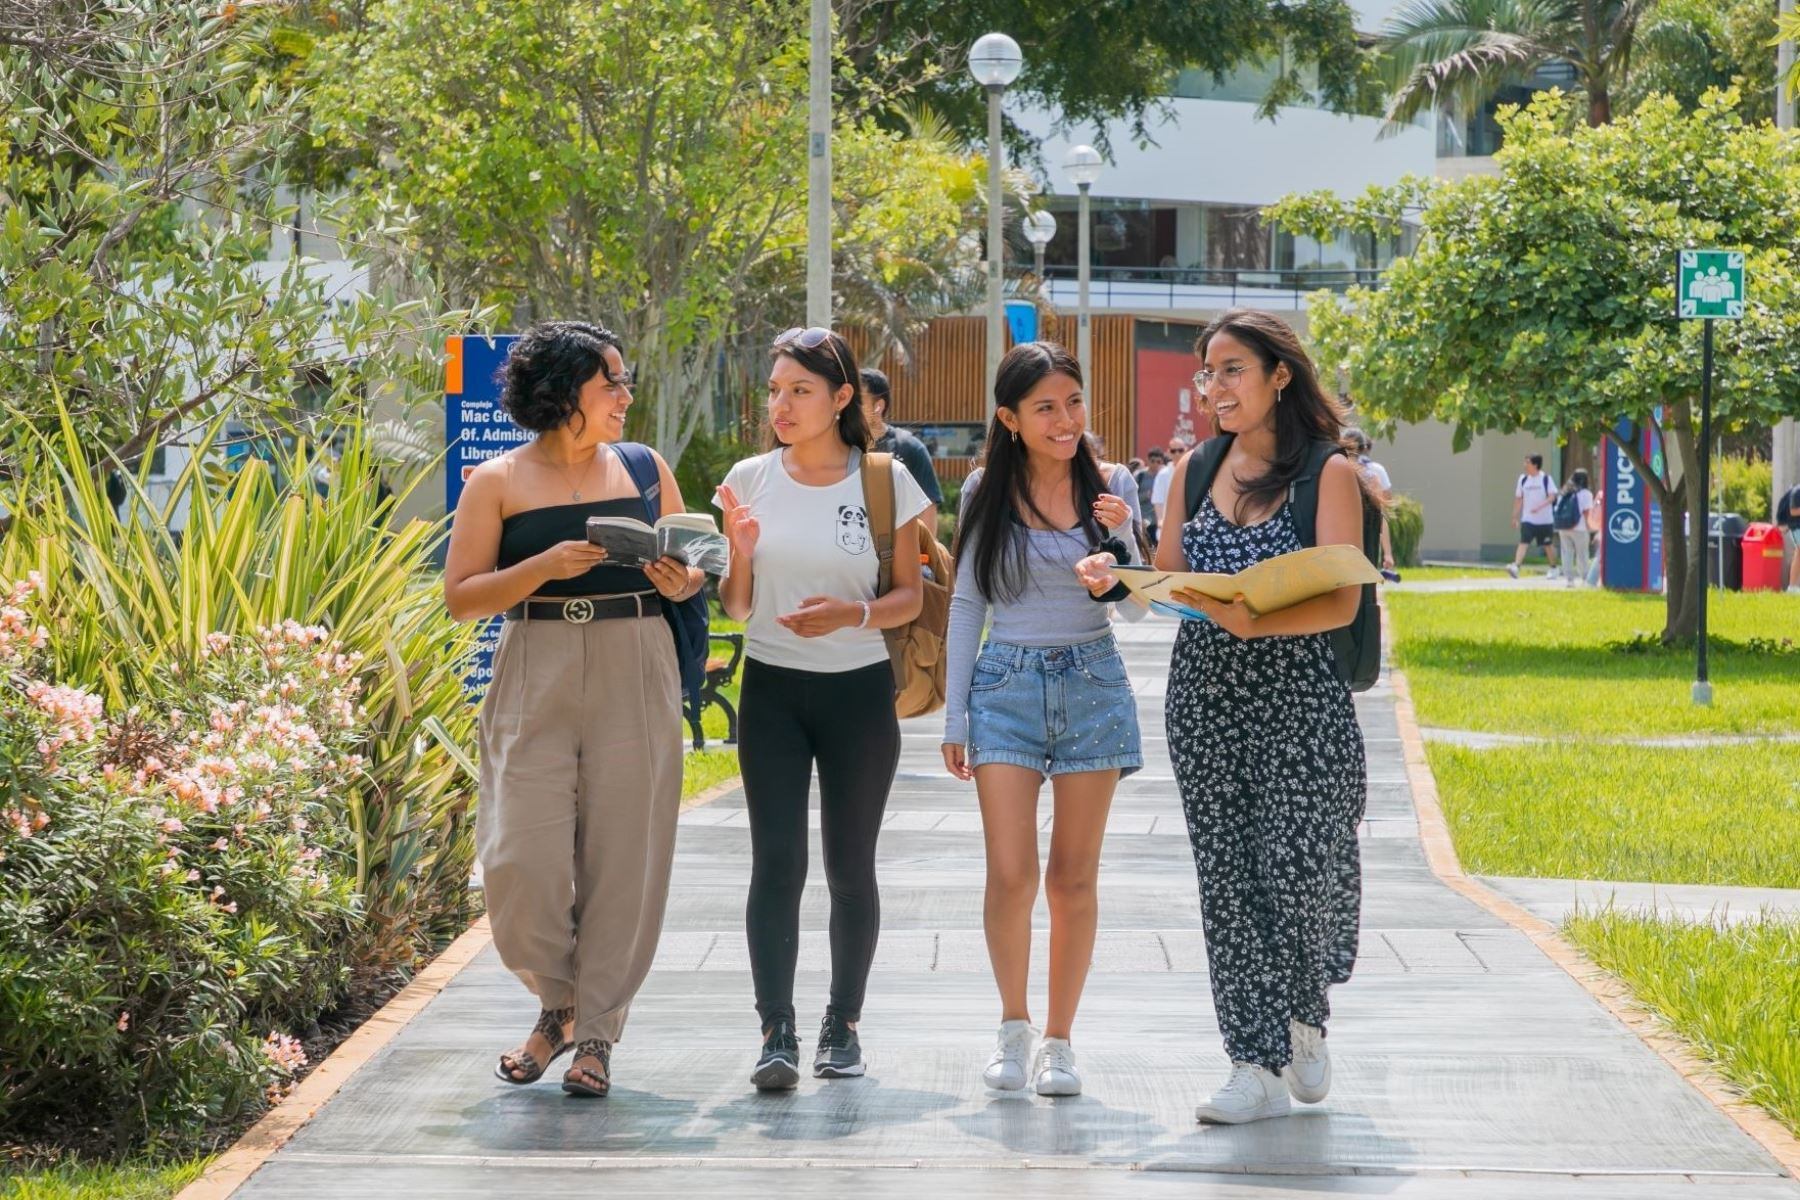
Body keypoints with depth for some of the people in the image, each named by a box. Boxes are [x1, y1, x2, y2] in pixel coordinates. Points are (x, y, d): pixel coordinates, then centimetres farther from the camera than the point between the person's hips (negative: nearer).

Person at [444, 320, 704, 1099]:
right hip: (536, 681, -2)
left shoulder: (642, 468, 11)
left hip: (635, 678, 2)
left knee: (621, 858, -1)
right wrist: (543, 567, -15)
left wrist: (680, 581, -6)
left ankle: (595, 1032, 10)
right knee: (521, 860, -8)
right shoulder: (499, 483, 3)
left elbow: (690, 570, 18)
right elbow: (461, 596, -2)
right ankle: (557, 1001, 17)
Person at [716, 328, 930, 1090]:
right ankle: (776, 1034, -13)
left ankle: (843, 1024, 16)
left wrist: (853, 613, -18)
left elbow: (910, 598, 1)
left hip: (858, 691, -1)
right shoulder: (751, 482, 3)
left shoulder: (886, 482, -2)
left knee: (850, 865, 4)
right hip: (772, 691, 1)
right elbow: (736, 609, 8)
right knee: (776, 861, -10)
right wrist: (740, 555, -13)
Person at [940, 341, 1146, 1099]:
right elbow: (967, 603, 7)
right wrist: (955, 715, 6)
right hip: (1006, 685, 0)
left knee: (1074, 876, 4)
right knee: (1010, 873, -10)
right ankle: (1014, 1028, 9)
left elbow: (1135, 606, 2)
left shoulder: (1110, 486, 1)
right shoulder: (985, 492, 2)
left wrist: (1121, 541, -18)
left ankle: (1058, 1040, 13)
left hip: (1091, 686, 1)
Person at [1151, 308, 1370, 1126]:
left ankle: (1304, 1015, 22)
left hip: (1297, 696, -4)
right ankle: (1260, 1065, 4)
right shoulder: (1195, 471, 11)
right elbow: (1168, 579, 14)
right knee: (1228, 876, 1)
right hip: (1204, 692, 4)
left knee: (1299, 867, -7)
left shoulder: (1328, 475, -4)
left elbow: (1342, 602, -12)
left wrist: (1256, 623, -27)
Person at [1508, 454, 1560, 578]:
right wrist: (1515, 516, 7)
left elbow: (1552, 497, -13)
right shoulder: (1523, 479, 4)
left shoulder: (1546, 479, -6)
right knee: (1523, 543, -15)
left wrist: (1539, 507, -27)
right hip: (1528, 520, 2)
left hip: (1545, 520, -2)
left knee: (1548, 545, 12)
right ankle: (1515, 566, -28)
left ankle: (1553, 569, 30)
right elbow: (1518, 498, 10)